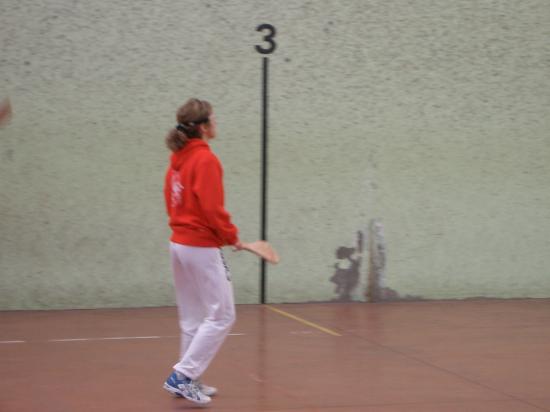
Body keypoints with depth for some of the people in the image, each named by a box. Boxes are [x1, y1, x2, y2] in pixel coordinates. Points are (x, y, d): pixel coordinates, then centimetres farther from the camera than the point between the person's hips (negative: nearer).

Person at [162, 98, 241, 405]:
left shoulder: (178, 159, 10)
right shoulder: (205, 160, -16)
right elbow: (212, 208, -20)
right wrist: (232, 236, -7)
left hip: (180, 242, 9)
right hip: (202, 247, -9)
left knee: (193, 318, 15)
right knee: (221, 316, -3)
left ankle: (189, 381, 19)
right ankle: (183, 376, -7)